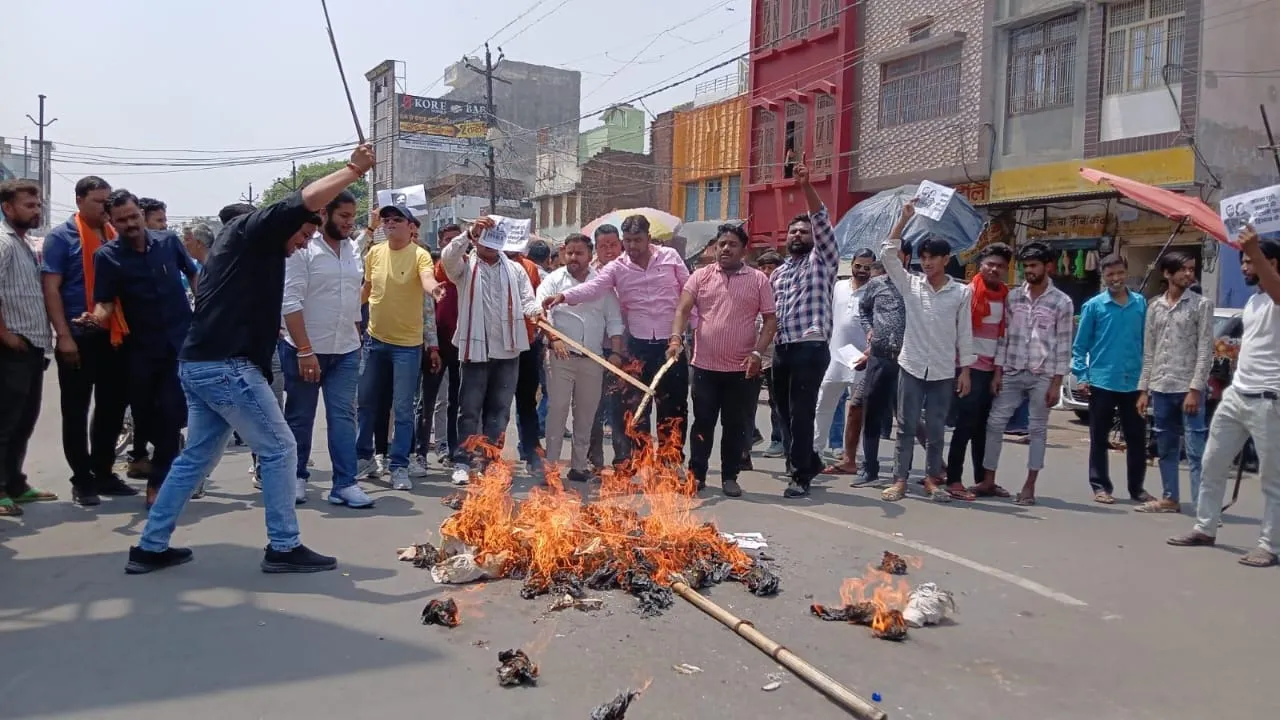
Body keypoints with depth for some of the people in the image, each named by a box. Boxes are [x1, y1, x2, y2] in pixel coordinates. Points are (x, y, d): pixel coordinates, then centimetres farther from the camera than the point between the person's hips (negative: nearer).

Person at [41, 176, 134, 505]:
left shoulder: (115, 236, 11)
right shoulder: (61, 237, -3)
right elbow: (51, 289, -9)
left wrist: (123, 326, 6)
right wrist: (64, 336, -17)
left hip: (113, 336, 5)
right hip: (79, 336, -5)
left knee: (113, 406, 11)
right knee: (76, 411, 3)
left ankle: (103, 473, 23)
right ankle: (82, 480, 11)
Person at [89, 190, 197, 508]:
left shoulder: (169, 241, -2)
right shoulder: (107, 256, -6)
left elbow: (193, 275, 13)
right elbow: (105, 302, -9)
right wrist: (99, 316, -31)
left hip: (181, 340, -1)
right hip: (141, 347, 1)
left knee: (169, 410, -8)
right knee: (144, 415, 9)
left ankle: (158, 481, 1)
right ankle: (175, 451, 37)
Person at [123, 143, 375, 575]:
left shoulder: (236, 239, 22)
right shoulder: (252, 229, -5)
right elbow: (306, 200, -17)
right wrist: (354, 169, -10)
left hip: (200, 364, 10)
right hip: (227, 366, -10)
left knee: (198, 456, 17)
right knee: (280, 448, -1)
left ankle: (150, 547, 22)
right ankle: (283, 548, 6)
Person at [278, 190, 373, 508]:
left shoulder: (353, 250, 9)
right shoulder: (303, 247, -10)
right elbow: (291, 302, -16)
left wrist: (355, 340, 13)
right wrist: (305, 351, -19)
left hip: (345, 350, 5)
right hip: (305, 349, -5)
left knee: (343, 416, 1)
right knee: (300, 417, 8)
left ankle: (344, 484, 4)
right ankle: (296, 477, 23)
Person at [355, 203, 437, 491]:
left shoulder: (419, 255, -11)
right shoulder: (375, 252, 3)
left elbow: (428, 279, -33)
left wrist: (434, 288, -55)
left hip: (407, 343, -5)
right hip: (375, 339, 5)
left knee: (403, 409, -2)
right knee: (367, 402, 14)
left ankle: (399, 467, 7)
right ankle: (364, 457, 30)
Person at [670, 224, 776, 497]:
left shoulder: (758, 280, 2)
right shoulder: (701, 276, 4)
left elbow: (770, 319, 1)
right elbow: (683, 309, -4)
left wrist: (758, 352, -10)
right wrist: (676, 337, -22)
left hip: (742, 369, 0)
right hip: (705, 366, 1)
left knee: (736, 426, 7)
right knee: (702, 424, 7)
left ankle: (730, 477, 18)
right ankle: (696, 474, 17)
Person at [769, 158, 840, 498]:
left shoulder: (823, 260, 3)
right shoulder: (778, 273, 21)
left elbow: (822, 221, -12)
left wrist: (806, 185, -22)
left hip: (810, 348, -7)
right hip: (781, 349, 7)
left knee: (801, 413, -7)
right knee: (785, 413, 11)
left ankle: (800, 474, 1)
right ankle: (809, 462, 28)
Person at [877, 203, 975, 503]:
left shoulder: (962, 292, 1)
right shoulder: (910, 284, 3)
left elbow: (964, 333, 3)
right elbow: (887, 254, -6)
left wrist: (965, 370, 0)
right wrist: (904, 219, -11)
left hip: (943, 370, 0)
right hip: (911, 366, 0)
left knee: (936, 429, 7)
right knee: (906, 426, 2)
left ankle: (933, 478, 19)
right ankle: (900, 479, 7)